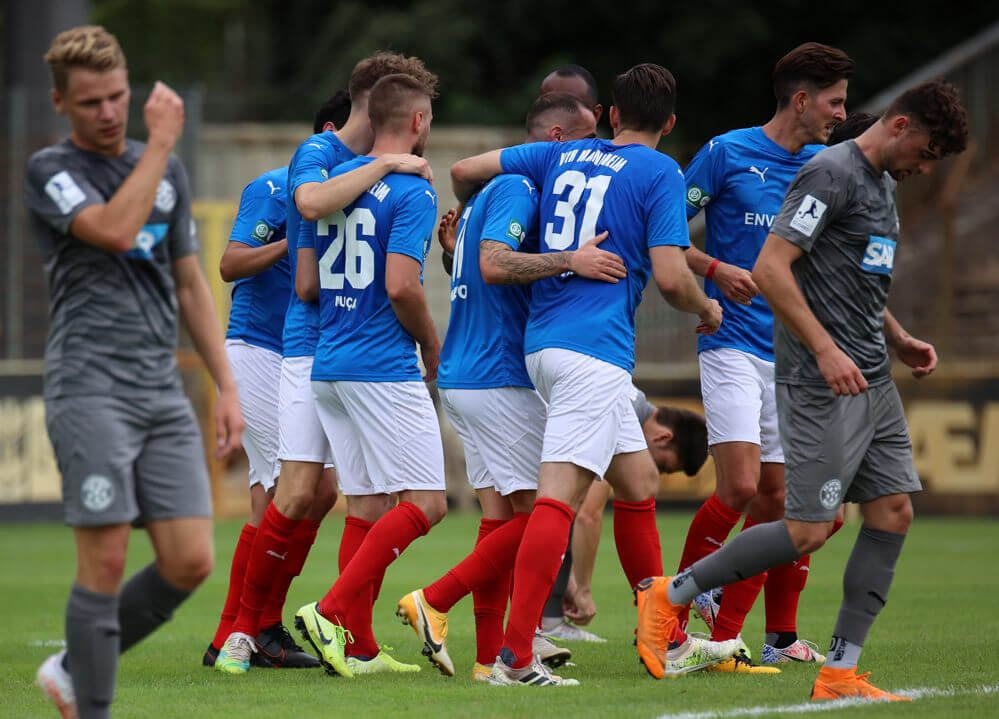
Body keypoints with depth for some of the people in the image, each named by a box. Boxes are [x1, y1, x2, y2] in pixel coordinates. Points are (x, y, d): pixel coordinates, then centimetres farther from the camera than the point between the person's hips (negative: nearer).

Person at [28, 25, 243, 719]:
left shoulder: (167, 170, 17)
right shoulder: (51, 170, -1)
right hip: (92, 392, -5)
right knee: (106, 563, -9)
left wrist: (227, 386, 15)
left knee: (190, 562, -3)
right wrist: (162, 141, -11)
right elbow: (114, 229, -19)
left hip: (164, 394, 5)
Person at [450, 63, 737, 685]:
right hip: (596, 350, -8)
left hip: (545, 343, 8)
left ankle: (668, 642, 22)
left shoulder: (562, 156, 16)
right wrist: (707, 308, 11)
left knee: (639, 482, 17)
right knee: (561, 494, -14)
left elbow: (465, 171, 17)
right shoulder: (660, 173, -2)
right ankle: (514, 656, -23)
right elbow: (671, 277, -10)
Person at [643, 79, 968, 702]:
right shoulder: (832, 174, -13)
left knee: (894, 513, 2)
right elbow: (771, 268, -20)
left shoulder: (884, 184, 18)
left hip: (872, 382, 10)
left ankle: (840, 673, 5)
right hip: (823, 386, -10)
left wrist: (899, 340, 17)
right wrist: (826, 350, -24)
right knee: (809, 532, -9)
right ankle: (671, 596, 5)